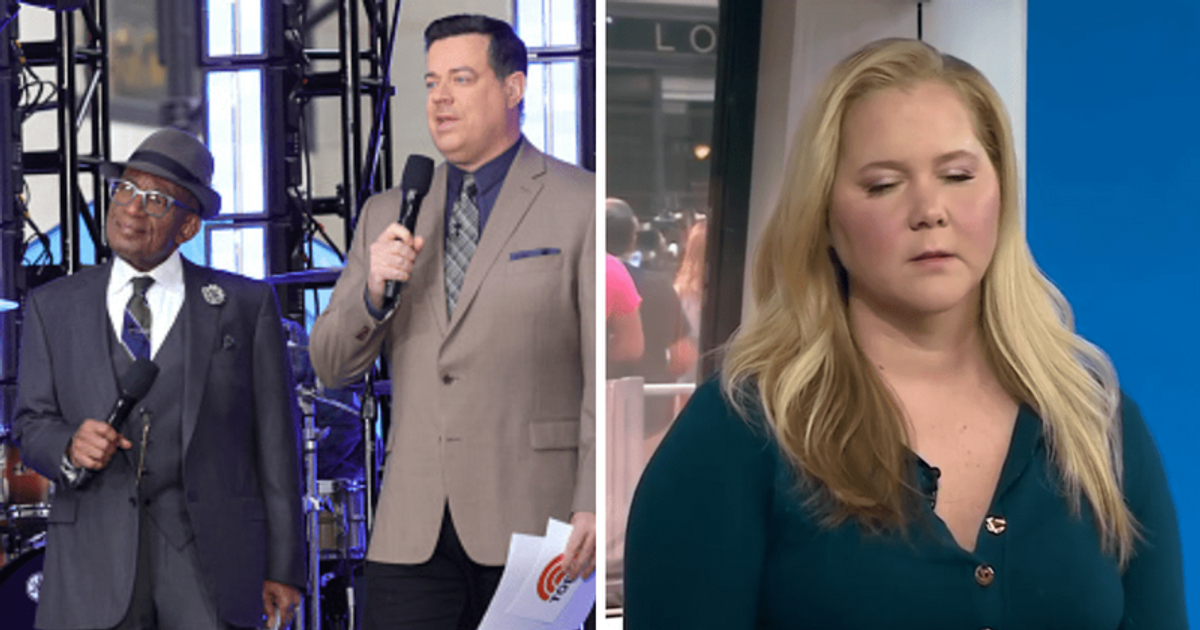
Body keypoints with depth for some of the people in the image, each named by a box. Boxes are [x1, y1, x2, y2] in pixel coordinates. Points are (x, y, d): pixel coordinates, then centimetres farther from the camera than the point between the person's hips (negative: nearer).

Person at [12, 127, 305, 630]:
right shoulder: (53, 306, 13)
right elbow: (32, 422, 11)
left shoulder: (245, 304, 6)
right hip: (93, 560, 2)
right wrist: (70, 449, -14)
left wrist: (282, 567, 0)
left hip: (211, 556, -1)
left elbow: (275, 438, 3)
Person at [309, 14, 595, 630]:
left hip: (531, 518, -3)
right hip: (412, 530, 4)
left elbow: (608, 372, -4)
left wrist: (595, 504, -12)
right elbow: (329, 365, 13)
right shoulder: (386, 215, 14)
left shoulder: (581, 205, 0)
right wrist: (373, 291, -7)